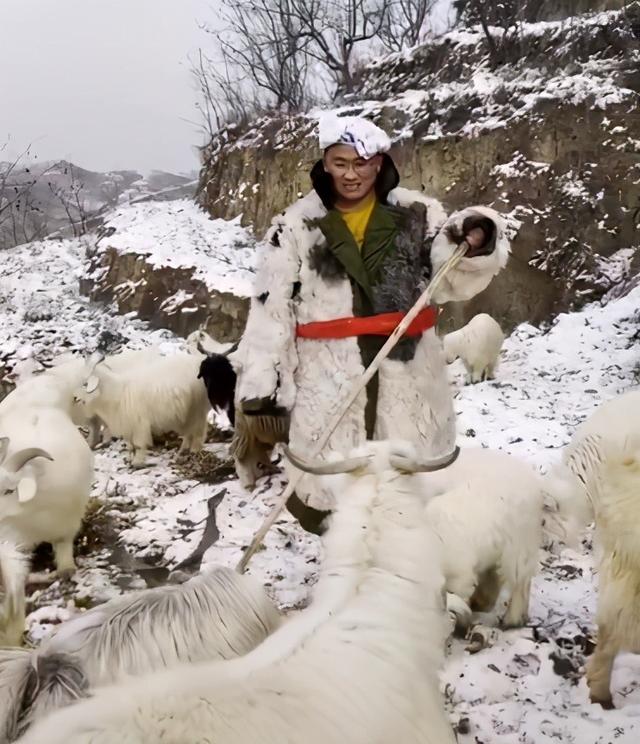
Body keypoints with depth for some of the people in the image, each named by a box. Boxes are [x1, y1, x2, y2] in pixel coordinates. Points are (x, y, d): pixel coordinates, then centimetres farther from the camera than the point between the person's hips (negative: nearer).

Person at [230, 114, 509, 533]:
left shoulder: (417, 213, 3)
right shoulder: (297, 226, 0)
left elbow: (454, 282, 3)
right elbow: (271, 309, -1)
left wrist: (476, 243, -18)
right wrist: (260, 387, -6)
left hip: (407, 377, 2)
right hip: (327, 380, -1)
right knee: (327, 492, 1)